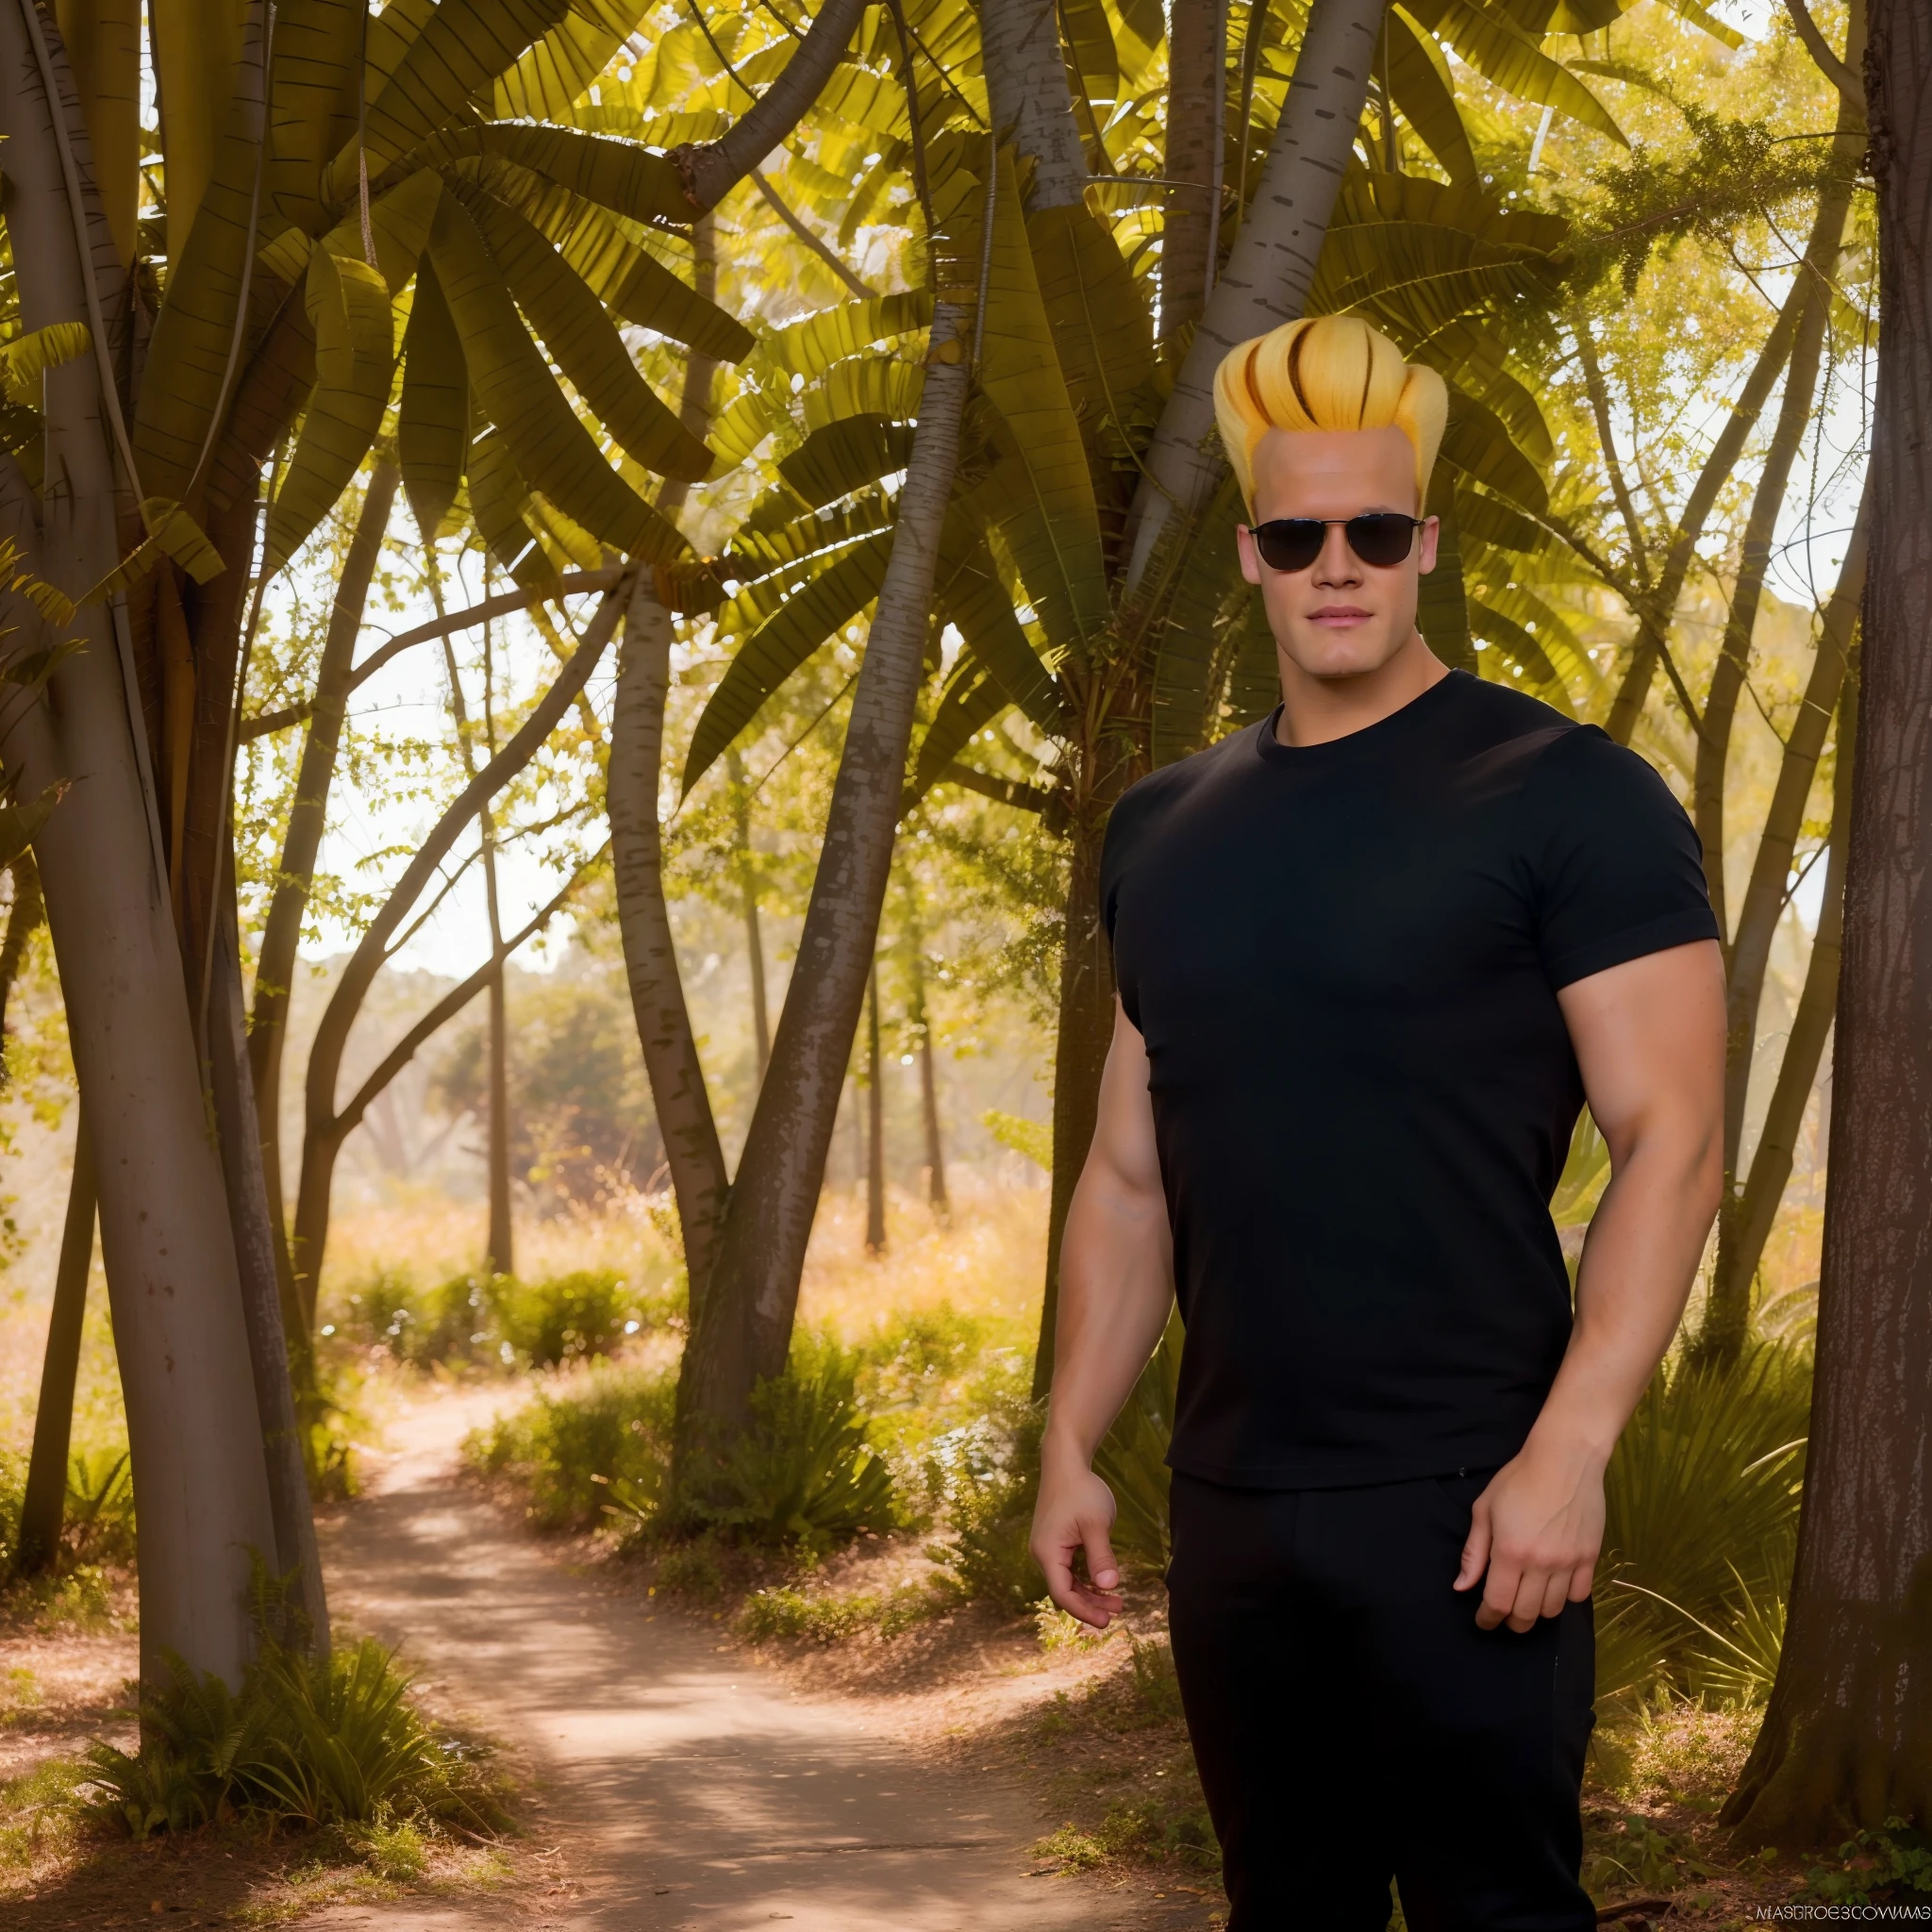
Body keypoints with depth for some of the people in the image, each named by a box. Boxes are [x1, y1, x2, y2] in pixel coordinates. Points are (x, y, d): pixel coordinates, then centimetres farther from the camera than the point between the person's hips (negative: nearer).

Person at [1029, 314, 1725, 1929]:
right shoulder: (1165, 831, 12)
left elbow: (1673, 1139, -11)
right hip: (1229, 1506, 6)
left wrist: (1568, 1448, -19)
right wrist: (1072, 1446, 11)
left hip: (1460, 1502, -5)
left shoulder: (1559, 794, -6)